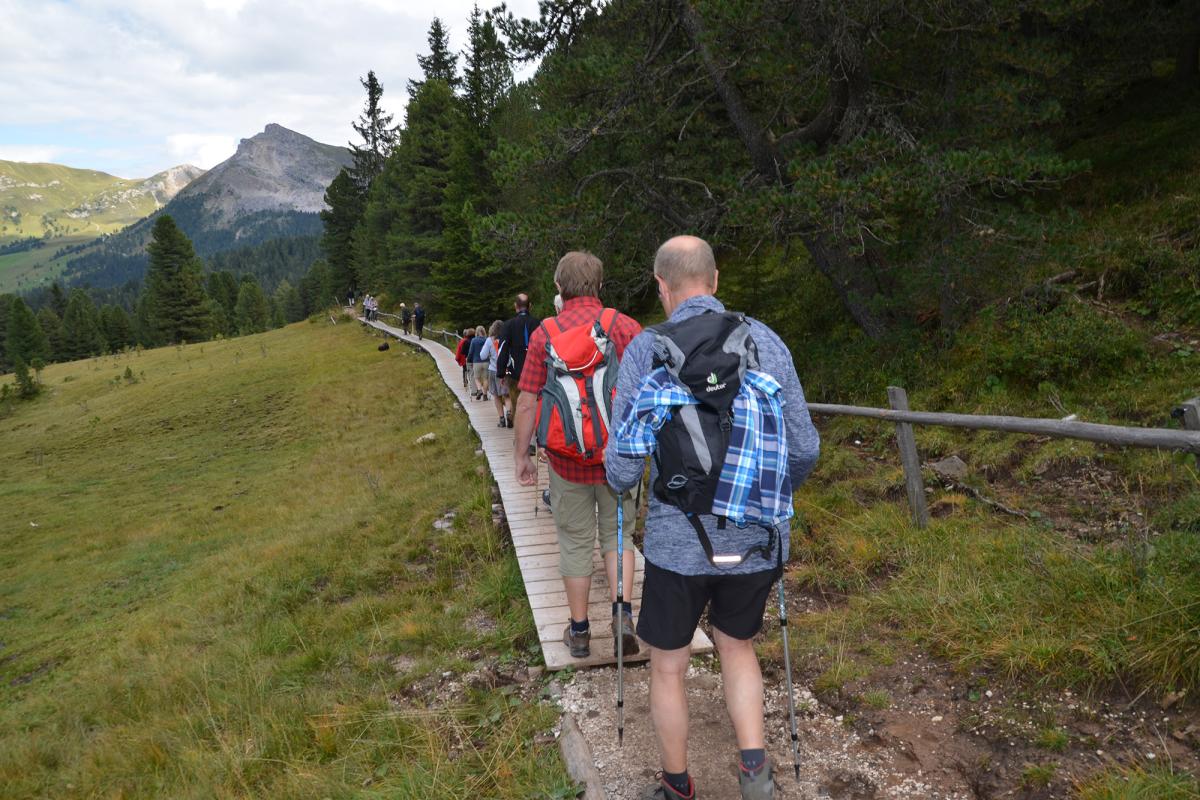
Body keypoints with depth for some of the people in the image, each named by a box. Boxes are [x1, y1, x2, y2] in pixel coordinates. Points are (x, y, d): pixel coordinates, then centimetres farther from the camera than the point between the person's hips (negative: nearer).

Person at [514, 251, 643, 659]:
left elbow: (527, 402, -6)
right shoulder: (626, 326, -6)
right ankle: (622, 614, 4)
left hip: (567, 457, 0)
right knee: (617, 534, 18)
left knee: (575, 541, 13)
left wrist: (521, 455, 4)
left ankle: (579, 631, 23)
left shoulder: (545, 333, -5)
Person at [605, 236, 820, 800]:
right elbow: (804, 448, -1)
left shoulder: (645, 350, -11)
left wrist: (619, 481, 13)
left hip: (679, 541, -3)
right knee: (737, 646, 28)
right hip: (757, 539, 3)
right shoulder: (766, 341, -4)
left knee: (667, 667, 19)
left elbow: (623, 468, -11)